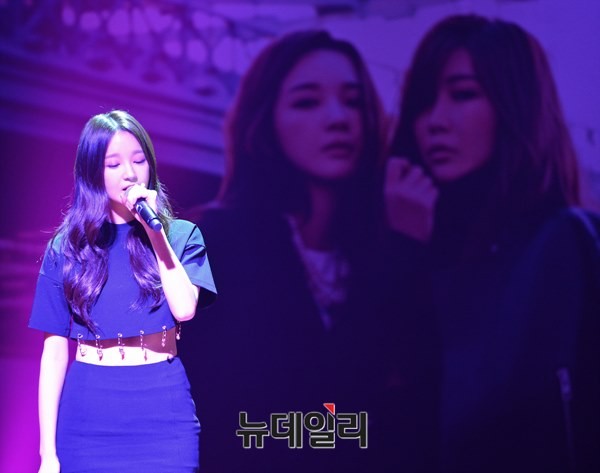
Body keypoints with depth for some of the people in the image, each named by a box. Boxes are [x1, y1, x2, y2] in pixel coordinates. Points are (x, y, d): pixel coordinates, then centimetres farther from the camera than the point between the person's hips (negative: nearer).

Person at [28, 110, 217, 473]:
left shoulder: (181, 235, 3)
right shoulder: (66, 247, 4)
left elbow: (184, 309, -13)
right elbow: (55, 347, 3)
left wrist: (154, 230, -12)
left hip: (162, 413, -1)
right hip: (87, 414, 1)